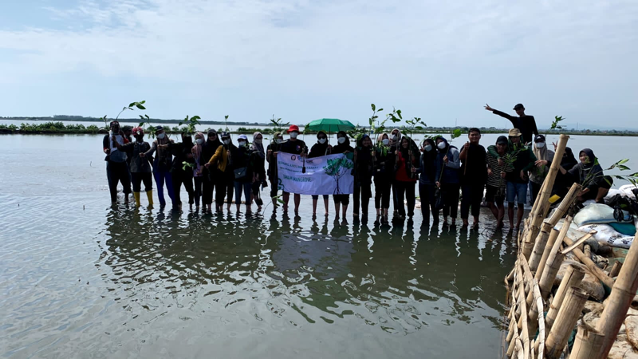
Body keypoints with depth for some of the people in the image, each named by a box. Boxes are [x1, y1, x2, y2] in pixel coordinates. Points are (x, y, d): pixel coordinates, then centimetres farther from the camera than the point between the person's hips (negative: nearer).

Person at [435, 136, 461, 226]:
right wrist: (437, 180, -5)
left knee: (454, 201, 1)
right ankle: (445, 219, 12)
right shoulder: (439, 153, 7)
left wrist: (448, 162, -26)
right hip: (444, 181, 4)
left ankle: (453, 221, 6)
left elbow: (457, 165, -11)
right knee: (445, 201, 5)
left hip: (454, 181, -4)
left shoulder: (453, 151, -6)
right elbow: (438, 168, 5)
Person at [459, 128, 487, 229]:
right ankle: (465, 221, -5)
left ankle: (475, 220, 21)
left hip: (479, 179, 6)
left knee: (477, 200, 11)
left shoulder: (482, 149, 14)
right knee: (466, 200, -8)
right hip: (467, 178, -6)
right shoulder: (466, 147, -5)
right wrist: (465, 149, -43)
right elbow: (460, 157, -26)